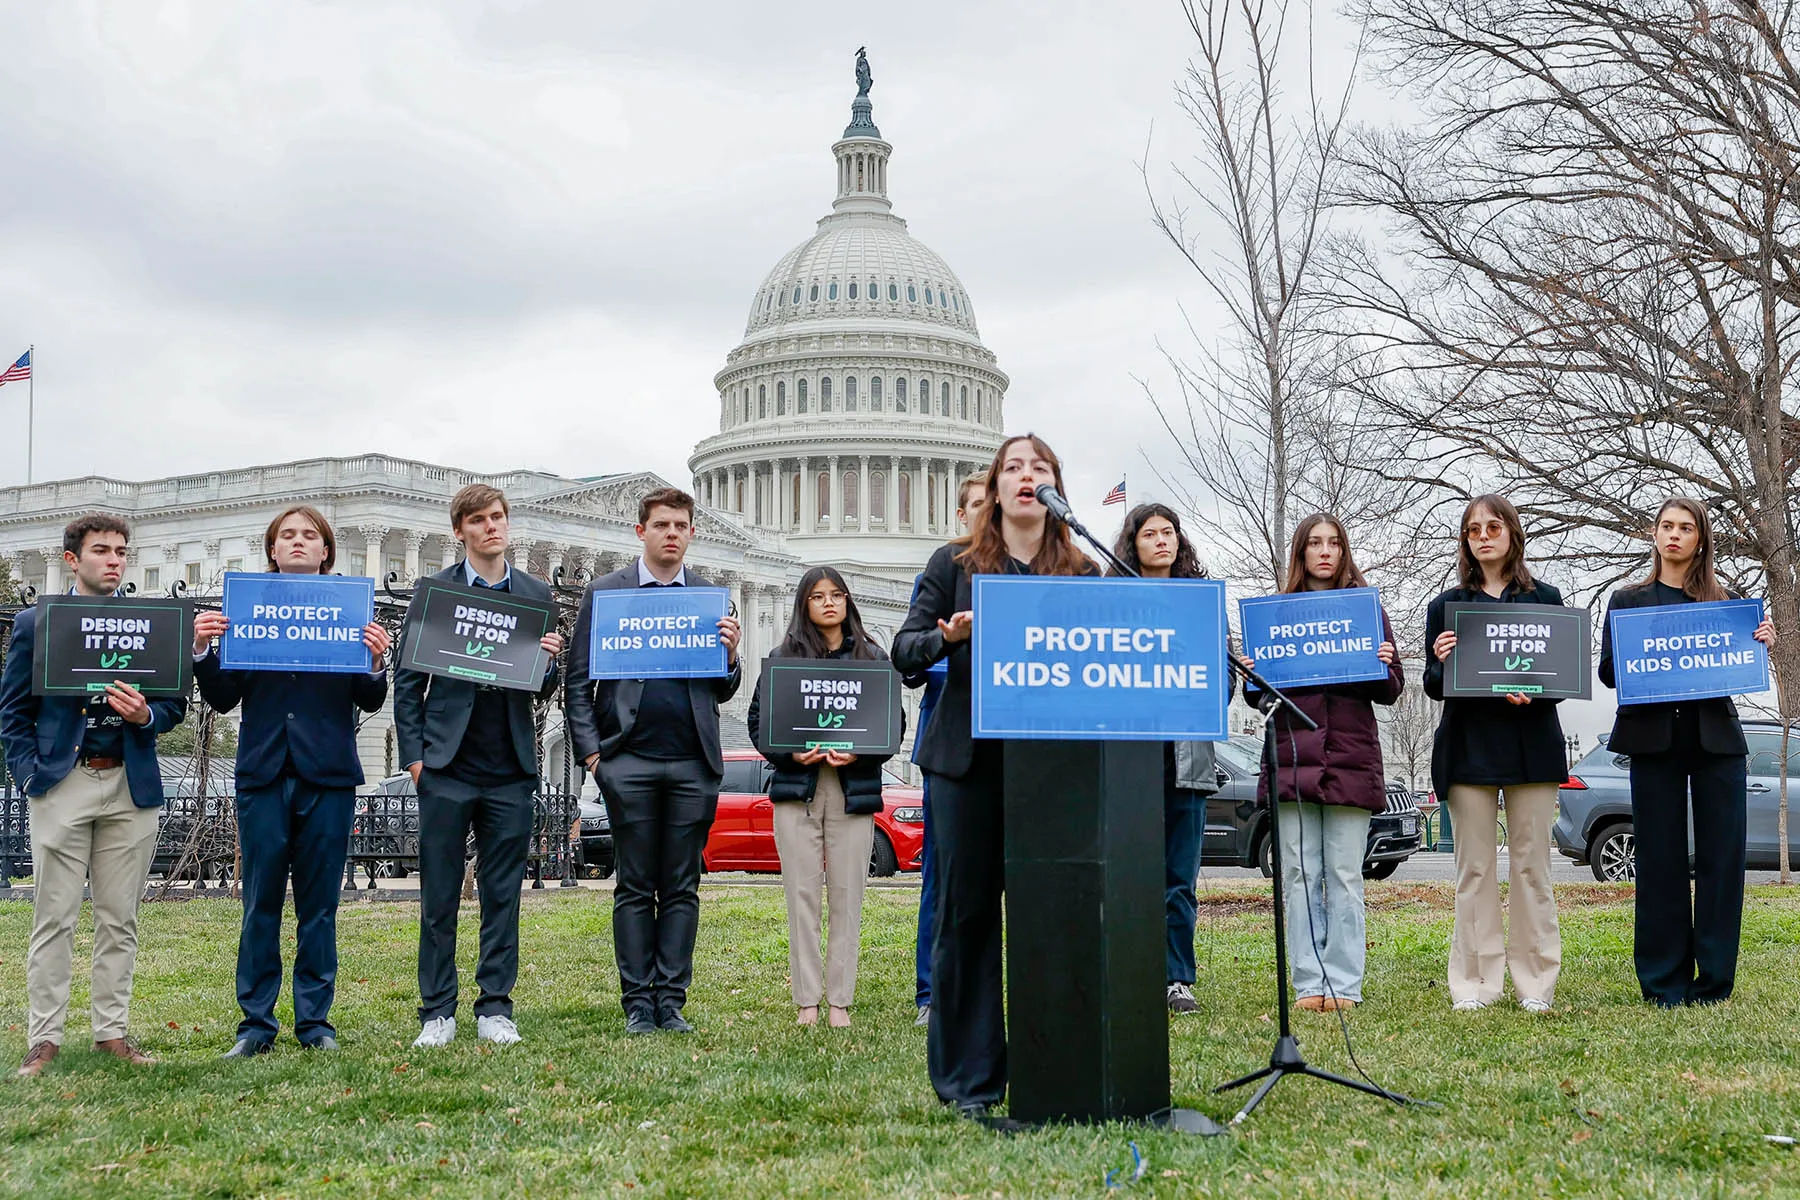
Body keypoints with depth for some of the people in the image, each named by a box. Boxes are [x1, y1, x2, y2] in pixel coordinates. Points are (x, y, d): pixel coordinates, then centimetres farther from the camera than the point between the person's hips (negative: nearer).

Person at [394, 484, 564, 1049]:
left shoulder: (537, 595, 10)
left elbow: (544, 689, 12)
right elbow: (407, 682, 3)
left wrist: (549, 661, -10)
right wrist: (414, 757, -4)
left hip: (510, 770, 2)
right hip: (447, 767, -2)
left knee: (503, 896, 6)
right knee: (439, 897, 2)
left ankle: (495, 1009, 13)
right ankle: (437, 1013, 10)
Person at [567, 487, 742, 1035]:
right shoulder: (605, 592, 6)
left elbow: (722, 692, 13)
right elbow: (578, 683, 4)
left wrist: (730, 654, -8)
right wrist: (592, 753, -5)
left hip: (693, 764, 2)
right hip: (630, 759, -2)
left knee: (682, 888, 4)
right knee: (635, 887, 2)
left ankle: (672, 1001, 10)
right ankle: (637, 1003, 8)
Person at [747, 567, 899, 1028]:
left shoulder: (873, 658, 9)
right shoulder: (782, 658, 9)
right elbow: (759, 722, 7)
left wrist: (858, 755, -11)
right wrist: (791, 753, -10)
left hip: (854, 789, 0)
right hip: (796, 786, 0)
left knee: (847, 895, -1)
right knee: (801, 894, -1)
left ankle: (840, 1000, 6)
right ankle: (806, 1001, 5)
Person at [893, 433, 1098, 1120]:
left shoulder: (1082, 573, 11)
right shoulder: (954, 565, 9)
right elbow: (904, 651, 4)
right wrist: (947, 636, -15)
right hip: (968, 760, -1)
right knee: (967, 911, 2)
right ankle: (968, 1077, 10)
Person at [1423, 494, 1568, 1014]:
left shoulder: (1544, 598, 10)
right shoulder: (1446, 605, 12)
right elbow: (1433, 687, 9)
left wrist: (1531, 694, -15)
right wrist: (1440, 663, -14)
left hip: (1532, 744, 0)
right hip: (1468, 747, 0)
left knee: (1531, 865, 0)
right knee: (1474, 868, 0)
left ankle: (1536, 984, 6)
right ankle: (1474, 985, 4)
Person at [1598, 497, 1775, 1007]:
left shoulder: (1723, 601, 13)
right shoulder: (1628, 601, 12)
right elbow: (1608, 673, 6)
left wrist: (1762, 644, -6)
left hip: (1716, 736, 1)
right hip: (1654, 739, -1)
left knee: (1722, 855, -2)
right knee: (1661, 858, -1)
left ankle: (1714, 979, 5)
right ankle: (1665, 982, 5)